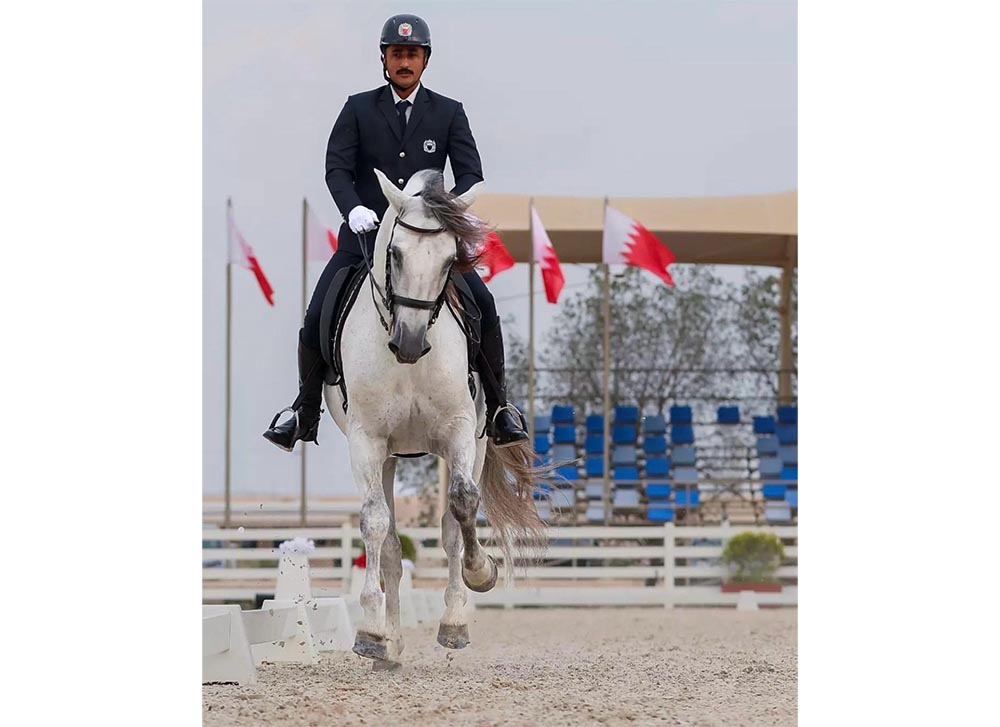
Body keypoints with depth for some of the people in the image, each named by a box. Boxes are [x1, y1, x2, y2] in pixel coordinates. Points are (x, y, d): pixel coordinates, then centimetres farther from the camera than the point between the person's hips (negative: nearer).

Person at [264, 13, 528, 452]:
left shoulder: (449, 113, 5)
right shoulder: (359, 109, 5)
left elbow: (470, 174, -2)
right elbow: (337, 168, -4)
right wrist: (353, 207, -25)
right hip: (365, 234, 0)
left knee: (482, 305, -19)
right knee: (316, 317, -10)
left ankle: (498, 408, -7)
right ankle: (305, 412, 10)